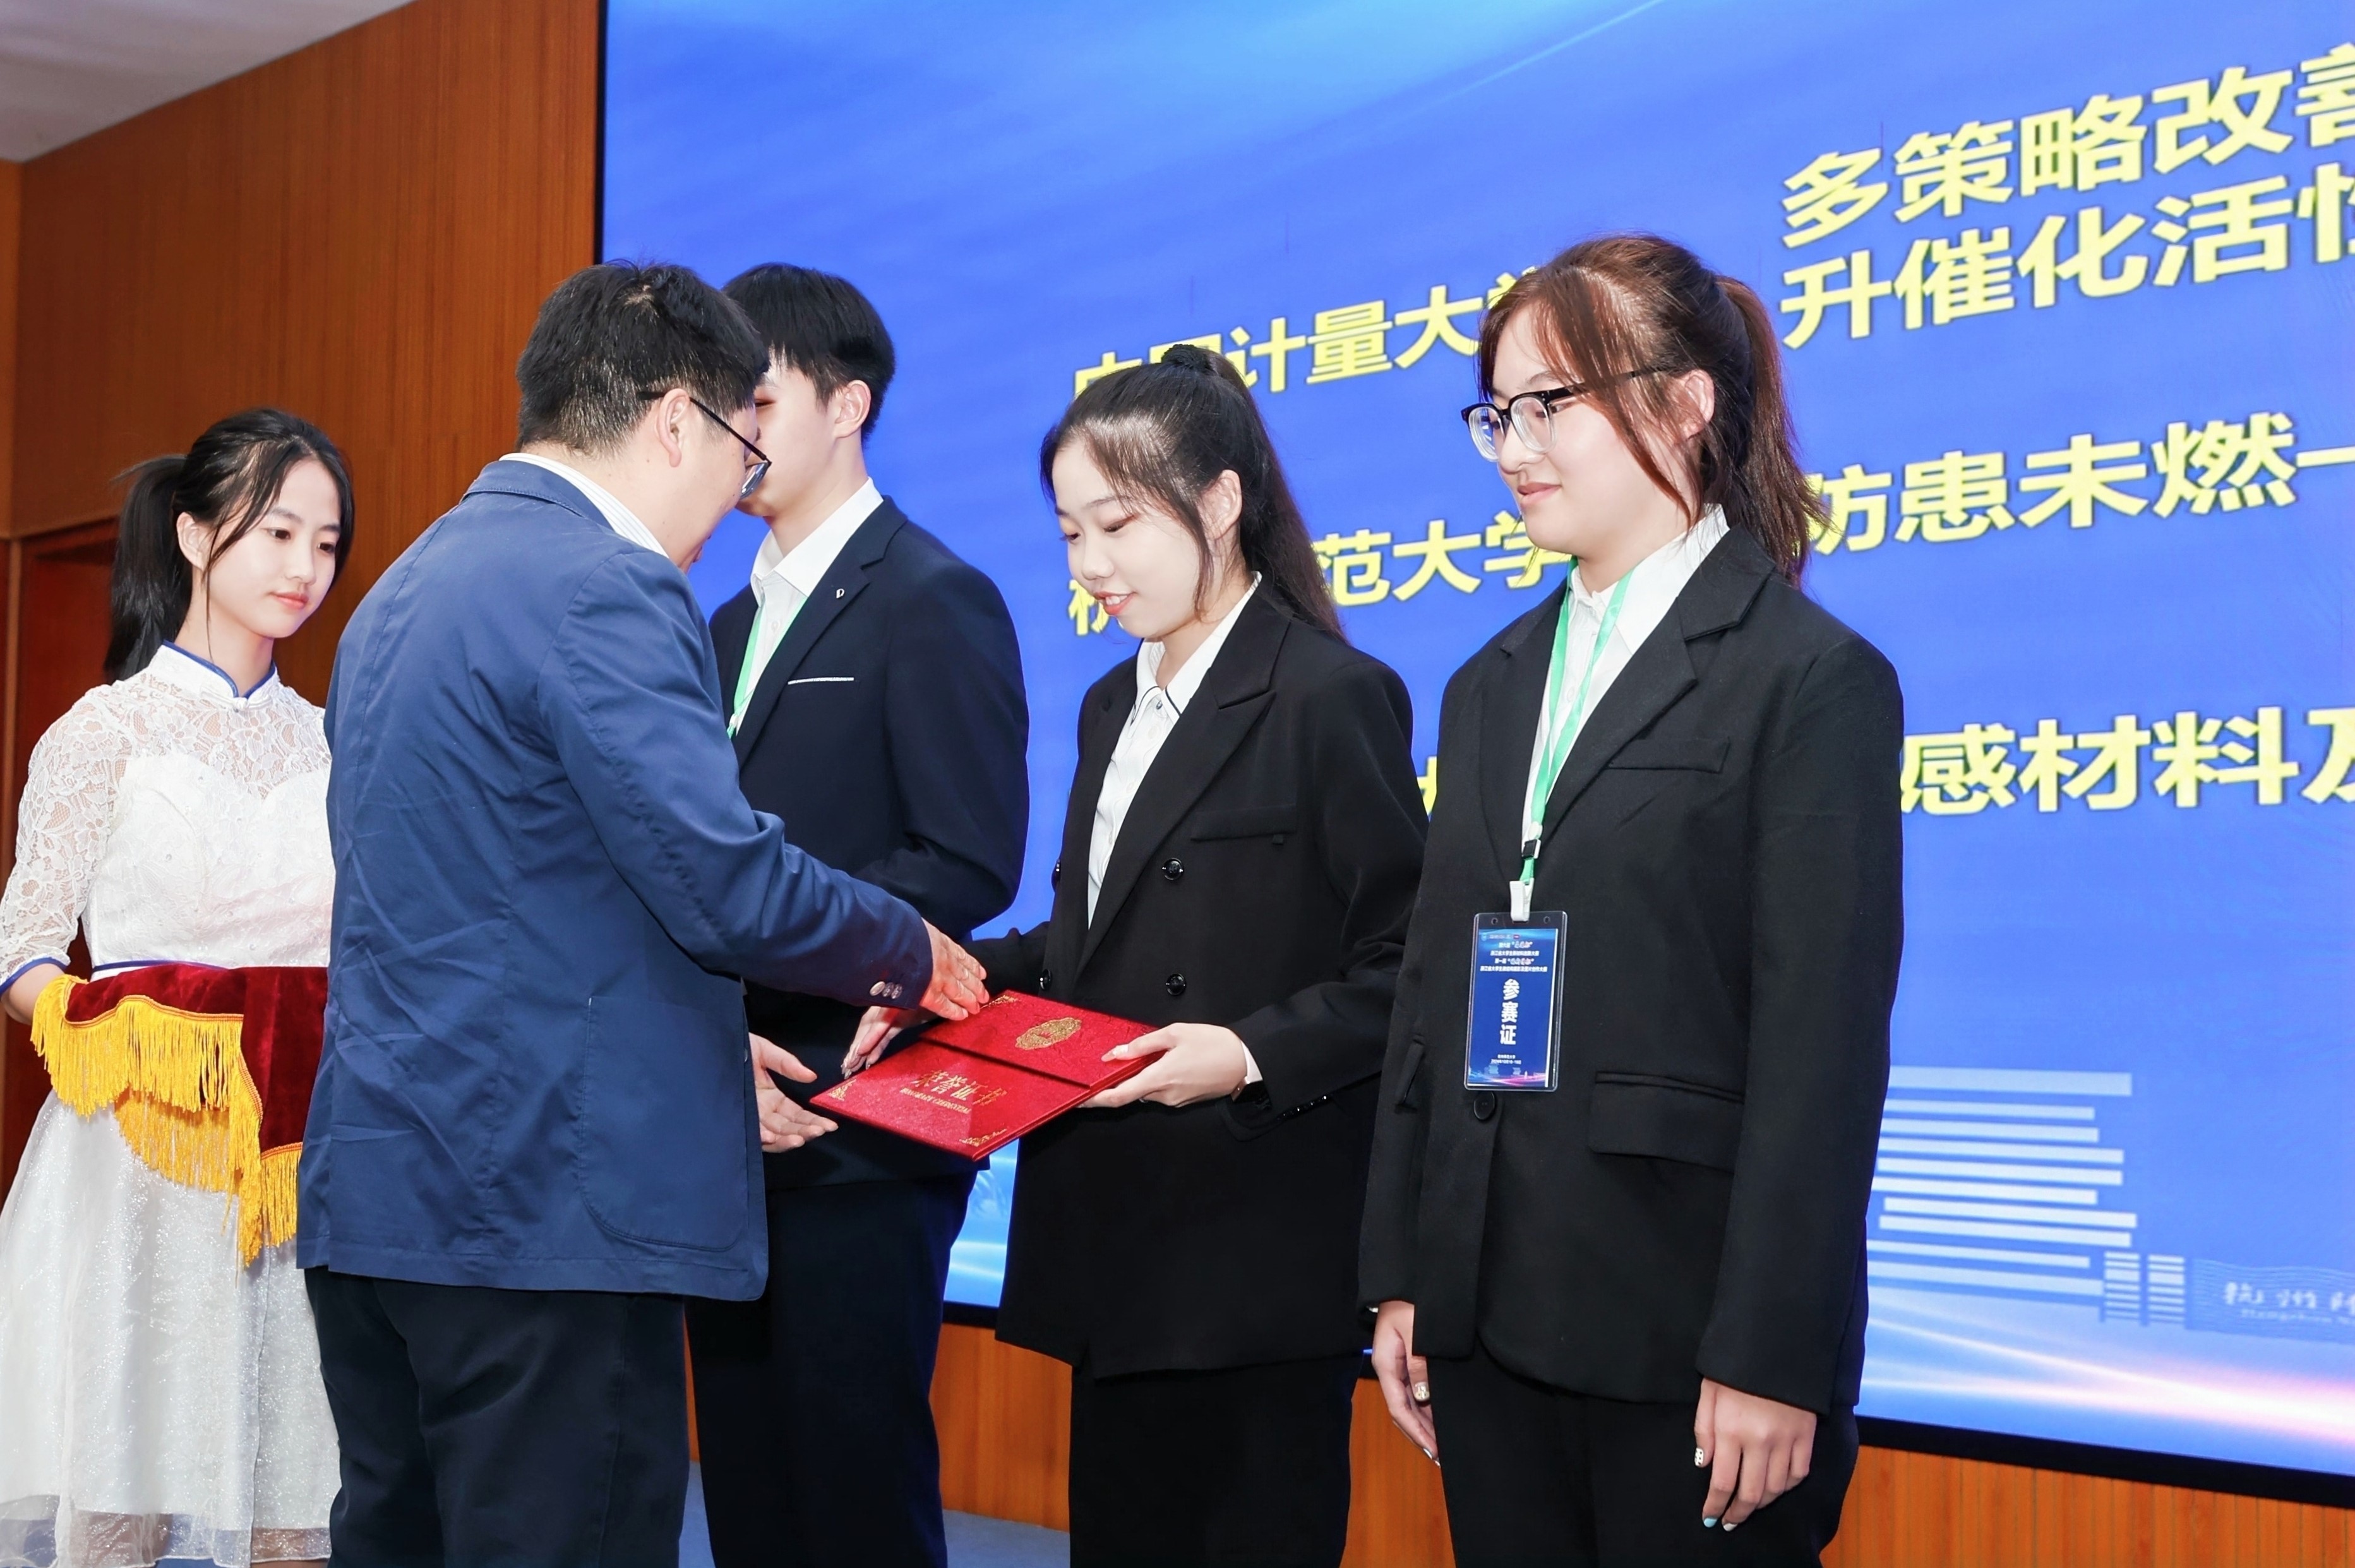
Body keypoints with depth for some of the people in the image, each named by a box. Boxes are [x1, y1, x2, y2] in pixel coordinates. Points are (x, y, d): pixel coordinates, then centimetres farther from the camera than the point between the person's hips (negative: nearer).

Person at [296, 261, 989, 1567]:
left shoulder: (410, 586, 17)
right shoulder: (601, 589, -13)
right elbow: (727, 884, -18)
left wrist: (694, 1047, 23)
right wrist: (910, 957, 0)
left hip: (375, 1198, 10)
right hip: (544, 1210, -10)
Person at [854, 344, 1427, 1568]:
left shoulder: (1330, 697, -10)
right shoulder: (1115, 708, 15)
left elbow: (1407, 968, -13)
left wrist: (1254, 1054, -24)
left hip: (1260, 1243, -8)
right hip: (1120, 1235, 8)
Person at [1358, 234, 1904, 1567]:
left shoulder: (1812, 679, -6)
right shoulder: (1493, 689, 15)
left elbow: (1823, 1046, -12)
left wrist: (1774, 1358, -16)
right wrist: (1400, 1274, 10)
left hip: (1685, 1335, -6)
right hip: (1489, 1315, 6)